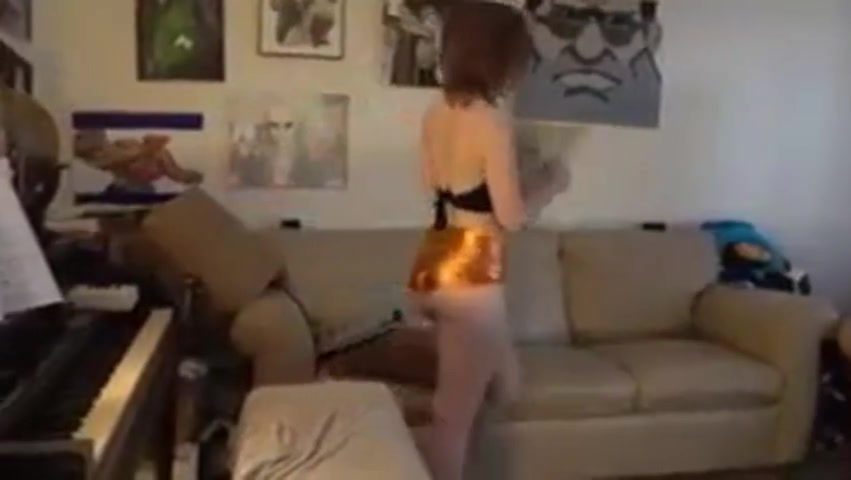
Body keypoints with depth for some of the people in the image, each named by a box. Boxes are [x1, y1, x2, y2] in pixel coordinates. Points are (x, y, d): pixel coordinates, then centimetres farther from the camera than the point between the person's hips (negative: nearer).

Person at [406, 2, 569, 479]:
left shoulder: (437, 113, 7)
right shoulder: (493, 120, -17)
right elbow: (512, 215, -15)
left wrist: (528, 178, 23)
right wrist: (551, 182, 4)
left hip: (435, 264, 9)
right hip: (470, 273, -9)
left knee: (504, 386, 25)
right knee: (455, 416, 4)